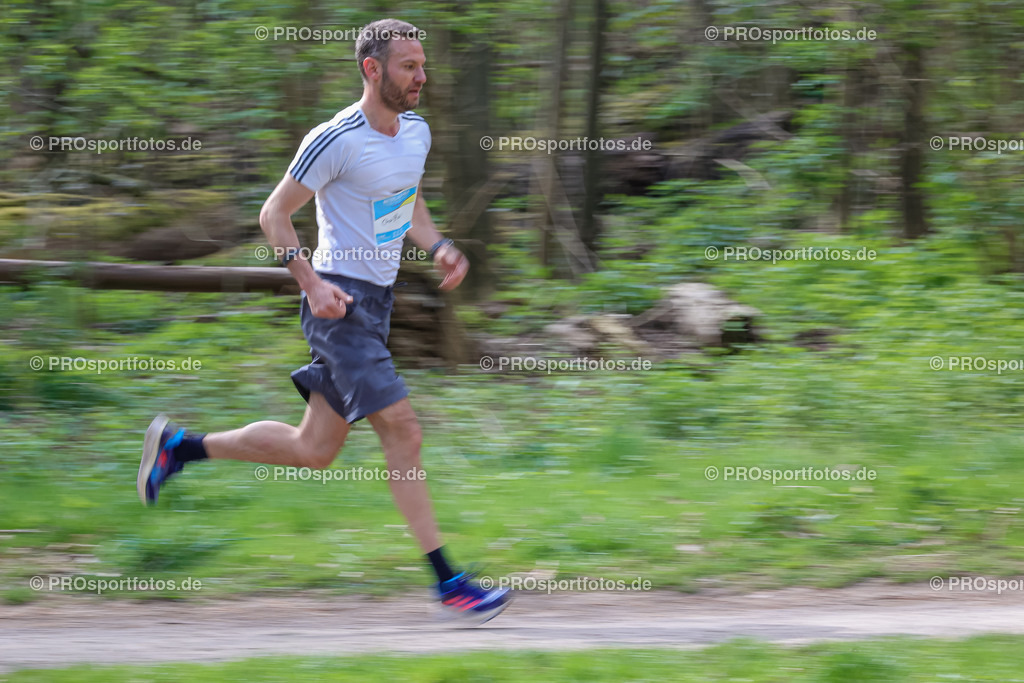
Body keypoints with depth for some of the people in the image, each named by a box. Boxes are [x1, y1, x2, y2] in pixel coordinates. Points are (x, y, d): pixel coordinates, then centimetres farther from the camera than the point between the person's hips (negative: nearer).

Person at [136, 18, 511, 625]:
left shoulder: (417, 131, 9)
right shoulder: (337, 140, -15)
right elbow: (274, 215, -10)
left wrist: (440, 247, 5)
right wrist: (313, 283, -20)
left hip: (378, 301, 9)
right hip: (341, 300, -9)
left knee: (314, 450, 11)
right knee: (403, 430, -14)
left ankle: (179, 446, 28)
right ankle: (447, 582, -11)